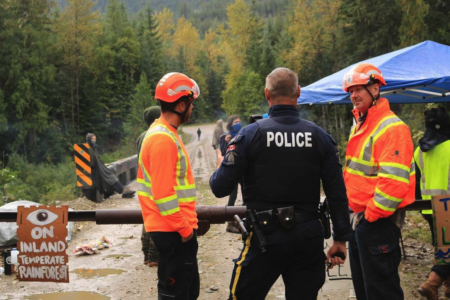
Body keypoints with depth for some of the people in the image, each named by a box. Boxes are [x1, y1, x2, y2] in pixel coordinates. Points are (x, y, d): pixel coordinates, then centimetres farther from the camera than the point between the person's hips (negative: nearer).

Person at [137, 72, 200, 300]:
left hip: (176, 229, 10)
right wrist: (184, 229, -17)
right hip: (174, 231, -10)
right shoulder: (164, 138, -19)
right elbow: (163, 193, -23)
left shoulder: (164, 133, 13)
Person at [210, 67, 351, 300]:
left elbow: (220, 188, -9)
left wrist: (216, 175, 14)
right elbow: (337, 194, 0)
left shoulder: (250, 134, -9)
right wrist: (341, 238, 9)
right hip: (308, 238, 3)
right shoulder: (319, 136, 0)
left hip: (265, 238, -3)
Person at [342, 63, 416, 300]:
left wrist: (372, 214, -19)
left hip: (379, 221, -10)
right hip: (361, 217, 10)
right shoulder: (359, 125, 14)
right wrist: (358, 213, 15)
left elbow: (394, 180, -24)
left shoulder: (391, 127, -17)